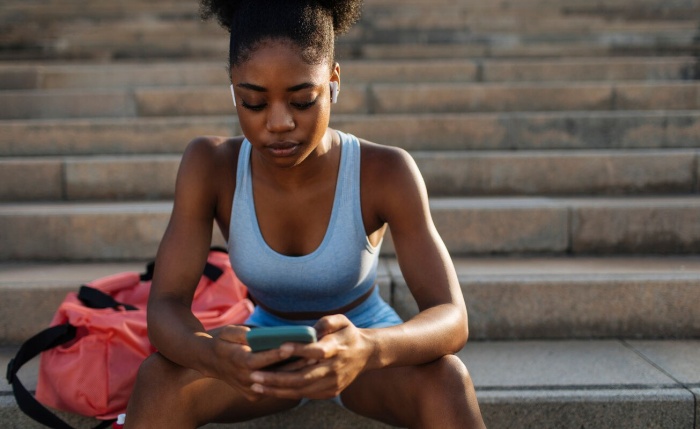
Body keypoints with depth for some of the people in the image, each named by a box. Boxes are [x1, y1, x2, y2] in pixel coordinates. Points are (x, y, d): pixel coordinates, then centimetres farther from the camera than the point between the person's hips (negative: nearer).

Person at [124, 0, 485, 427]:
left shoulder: (386, 172, -25)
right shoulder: (210, 165, -21)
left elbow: (452, 320, -30)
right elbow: (165, 308, -25)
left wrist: (367, 349, -53)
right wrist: (211, 354, -49)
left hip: (366, 345, -1)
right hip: (267, 355, 1)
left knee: (446, 382, -34)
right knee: (157, 380, -28)